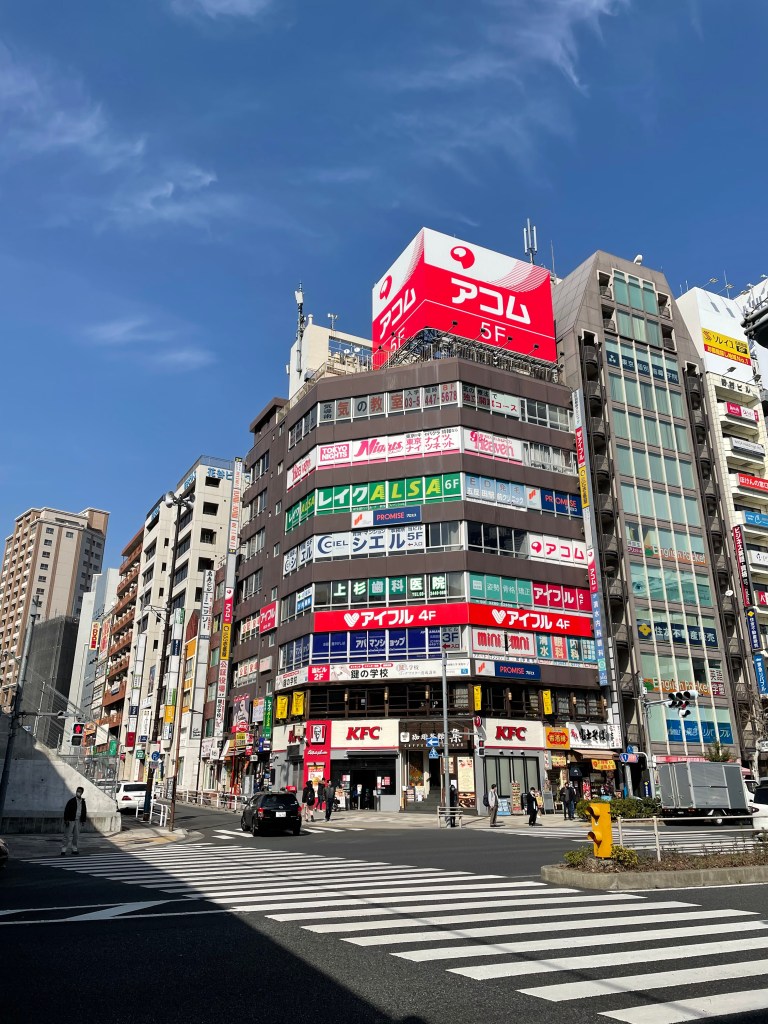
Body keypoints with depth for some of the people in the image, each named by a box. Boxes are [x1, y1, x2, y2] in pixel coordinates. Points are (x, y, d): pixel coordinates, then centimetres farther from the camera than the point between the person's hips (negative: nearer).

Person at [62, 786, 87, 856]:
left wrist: (83, 820, 11)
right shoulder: (71, 801, -7)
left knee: (76, 836, 8)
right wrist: (66, 820, -14)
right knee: (68, 836, -4)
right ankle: (64, 850, 2)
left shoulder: (83, 802, 8)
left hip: (78, 821, 5)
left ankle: (74, 849, 16)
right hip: (70, 820, -5)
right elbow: (66, 811, -9)